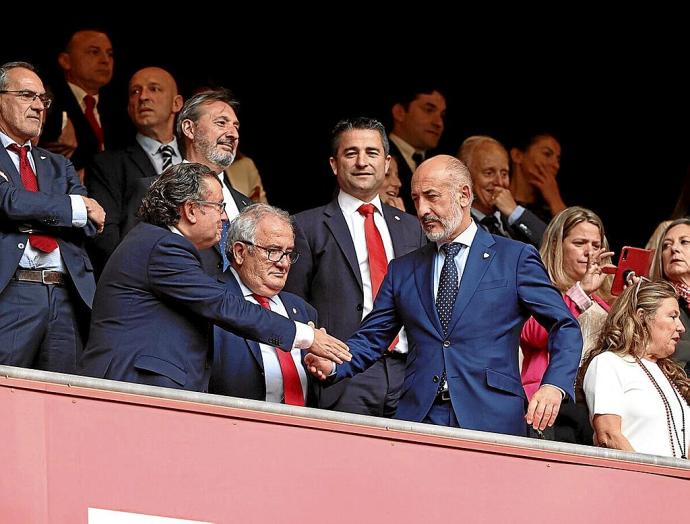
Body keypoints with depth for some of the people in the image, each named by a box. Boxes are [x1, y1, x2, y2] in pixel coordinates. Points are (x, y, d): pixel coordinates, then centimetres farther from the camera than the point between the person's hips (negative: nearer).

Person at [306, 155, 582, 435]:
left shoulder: (516, 258, 7)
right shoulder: (403, 270, 18)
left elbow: (566, 328, 6)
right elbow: (371, 337, 16)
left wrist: (554, 386, -11)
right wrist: (332, 364, -5)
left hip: (491, 419, -3)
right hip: (418, 417, 3)